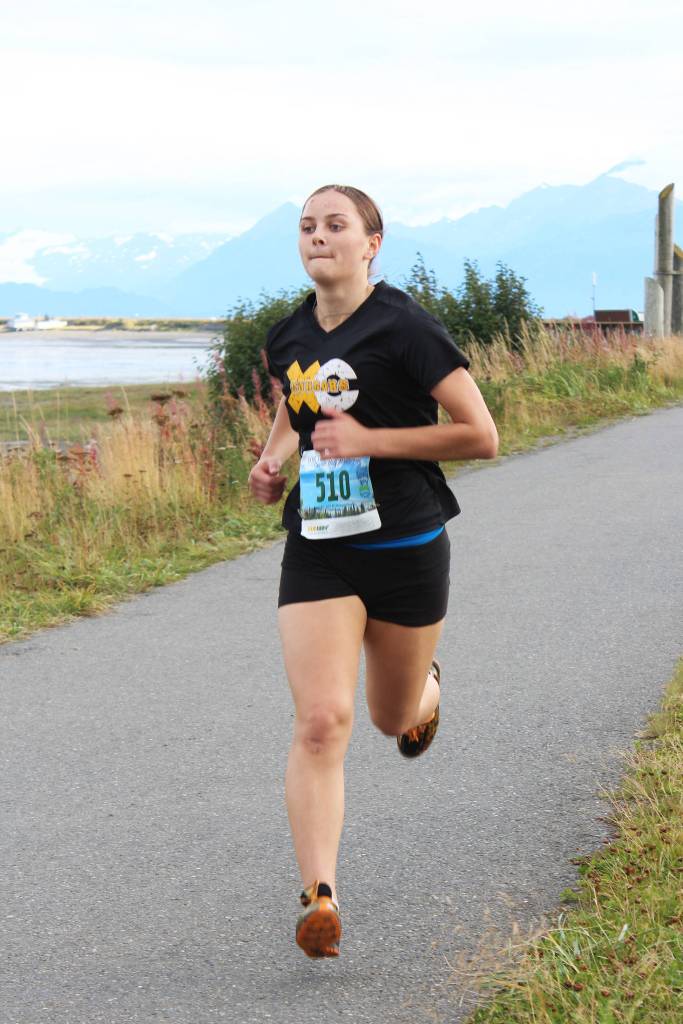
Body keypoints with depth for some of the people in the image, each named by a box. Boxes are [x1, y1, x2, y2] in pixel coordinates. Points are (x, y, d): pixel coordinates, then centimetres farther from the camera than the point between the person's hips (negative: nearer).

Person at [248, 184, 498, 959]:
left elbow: (481, 436, -14)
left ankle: (427, 689, 54)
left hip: (405, 548, -3)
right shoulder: (288, 338, 5)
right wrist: (273, 459, 7)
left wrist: (370, 439, -19)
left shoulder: (404, 327, -12)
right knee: (320, 722, -14)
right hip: (317, 552, 3)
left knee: (394, 717, 16)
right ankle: (320, 898, -14)